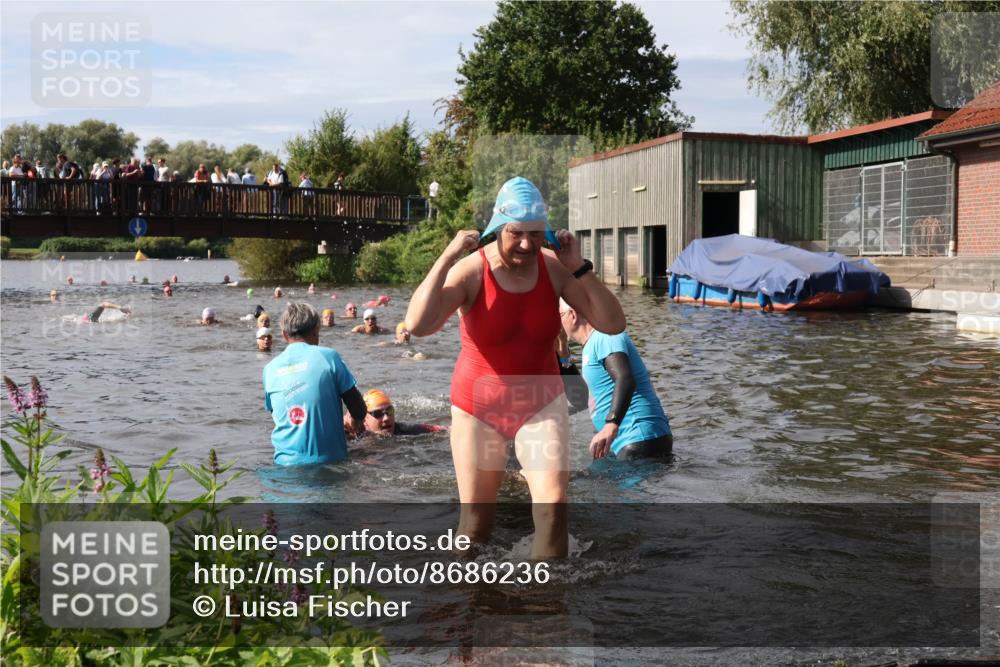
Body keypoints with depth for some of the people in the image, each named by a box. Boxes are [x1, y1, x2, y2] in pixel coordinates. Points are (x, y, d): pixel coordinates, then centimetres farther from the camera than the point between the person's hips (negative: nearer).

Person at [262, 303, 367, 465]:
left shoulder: (270, 369, 8)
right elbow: (359, 409, 2)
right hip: (328, 457, -3)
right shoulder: (328, 357, -2)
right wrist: (355, 421, 26)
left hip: (286, 461, 3)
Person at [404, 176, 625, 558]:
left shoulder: (554, 269, -10)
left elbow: (613, 324, -12)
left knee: (553, 505, -14)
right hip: (479, 409, -1)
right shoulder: (470, 271, -18)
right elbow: (417, 325, -33)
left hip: (541, 404, 2)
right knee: (476, 519, 10)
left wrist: (579, 267, -20)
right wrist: (447, 257, -33)